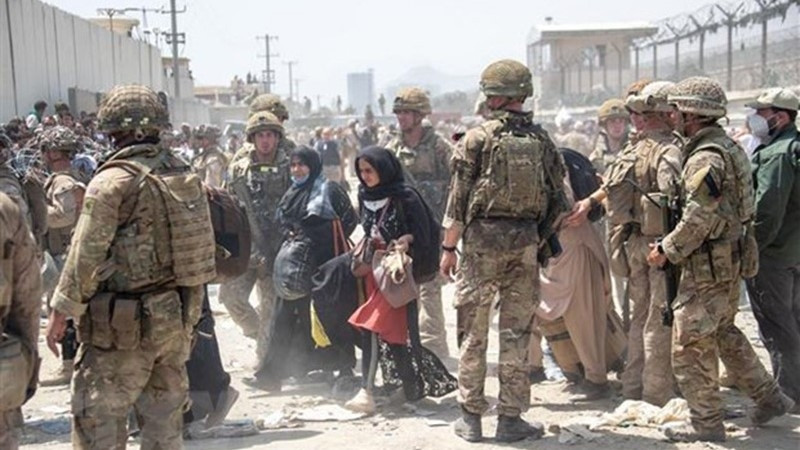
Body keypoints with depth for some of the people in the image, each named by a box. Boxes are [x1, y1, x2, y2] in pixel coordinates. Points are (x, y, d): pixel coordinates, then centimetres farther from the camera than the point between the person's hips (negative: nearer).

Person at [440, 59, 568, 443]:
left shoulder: (477, 139, -6)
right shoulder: (542, 140, 5)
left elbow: (458, 199, -7)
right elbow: (557, 201, 7)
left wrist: (448, 246, 0)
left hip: (482, 240, -3)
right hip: (526, 243, 3)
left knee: (473, 332, 7)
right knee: (516, 333, 9)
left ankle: (471, 417, 13)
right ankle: (510, 418, 13)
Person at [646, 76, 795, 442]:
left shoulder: (705, 158, -20)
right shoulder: (728, 147, 12)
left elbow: (698, 220, -25)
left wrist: (666, 251, -12)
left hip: (708, 264, -10)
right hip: (729, 259, 10)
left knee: (691, 345, -1)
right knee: (723, 333, 23)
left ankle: (706, 424, 8)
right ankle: (769, 398, 29)